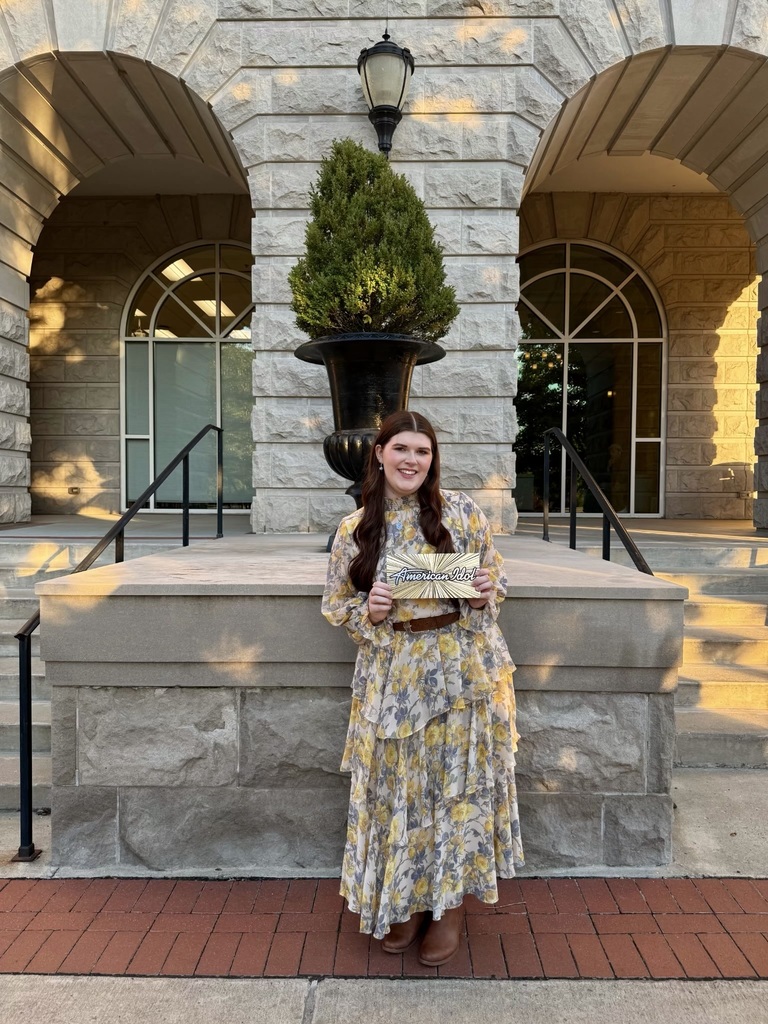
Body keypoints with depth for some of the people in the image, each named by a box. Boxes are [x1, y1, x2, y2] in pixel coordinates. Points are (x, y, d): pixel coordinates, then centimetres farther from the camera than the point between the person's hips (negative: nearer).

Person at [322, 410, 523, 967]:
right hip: (393, 673, 1)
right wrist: (369, 611, -12)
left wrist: (487, 593, -14)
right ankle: (407, 900, 33)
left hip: (462, 667, -1)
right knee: (397, 784, 10)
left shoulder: (461, 510, -1)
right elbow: (336, 603, 8)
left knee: (458, 780, 7)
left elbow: (497, 576, 7)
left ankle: (451, 903, 29)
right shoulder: (354, 528, 1)